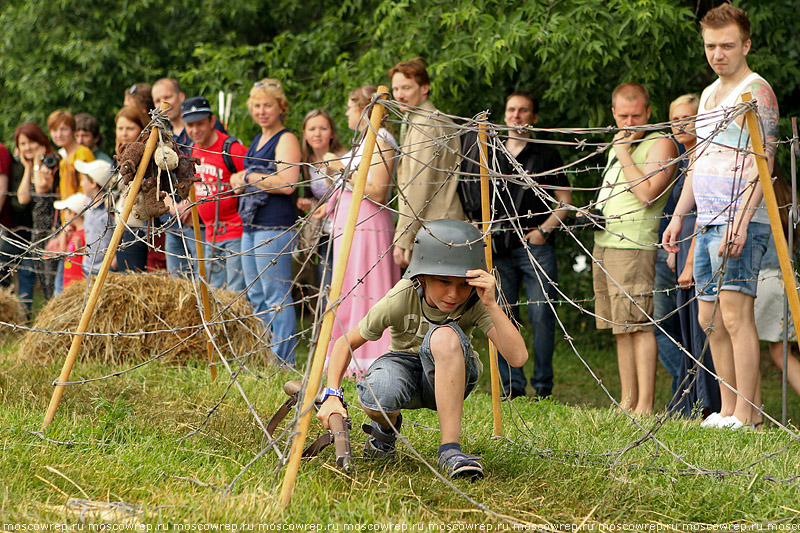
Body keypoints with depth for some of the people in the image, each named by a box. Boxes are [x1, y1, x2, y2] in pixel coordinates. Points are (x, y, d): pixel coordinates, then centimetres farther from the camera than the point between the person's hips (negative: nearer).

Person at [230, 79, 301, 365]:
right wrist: (239, 181, 9)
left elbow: (287, 184, -21)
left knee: (277, 296, -9)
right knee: (255, 296, 11)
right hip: (251, 225, 10)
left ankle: (283, 363, -8)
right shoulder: (257, 141, 20)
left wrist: (248, 177, -11)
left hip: (275, 226, -10)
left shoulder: (286, 140, -8)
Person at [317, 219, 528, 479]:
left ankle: (450, 449, -32)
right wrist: (332, 395, -24)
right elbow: (346, 343, -11)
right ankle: (387, 426, 3)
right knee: (375, 395, -39)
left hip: (451, 377, 0)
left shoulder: (475, 302, -22)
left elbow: (518, 357, -34)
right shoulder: (401, 299, -24)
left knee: (445, 335, -37)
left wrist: (491, 305, -43)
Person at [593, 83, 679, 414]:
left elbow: (648, 193, -19)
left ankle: (645, 406, -13)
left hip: (635, 246, -9)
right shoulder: (618, 144, 22)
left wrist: (624, 155, -12)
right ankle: (627, 402, 12)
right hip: (604, 244, 9)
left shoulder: (659, 144, -6)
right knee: (621, 330, 9)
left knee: (639, 325, -11)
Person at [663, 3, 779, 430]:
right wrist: (679, 215, 22)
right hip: (707, 222, 9)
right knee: (711, 321, 9)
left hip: (740, 222, -9)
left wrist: (740, 219, -23)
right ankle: (727, 408, 13)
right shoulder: (710, 94, 20)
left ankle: (747, 414, -12)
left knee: (735, 315, -13)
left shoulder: (756, 92, -7)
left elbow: (763, 162, -15)